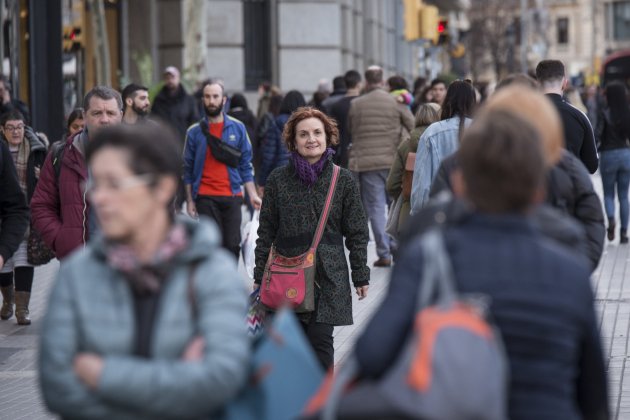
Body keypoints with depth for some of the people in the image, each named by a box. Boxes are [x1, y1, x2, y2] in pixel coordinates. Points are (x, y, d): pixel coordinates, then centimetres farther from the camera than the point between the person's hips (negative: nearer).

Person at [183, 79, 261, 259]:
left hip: (232, 197, 1)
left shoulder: (238, 128, 6)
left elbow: (245, 165, 9)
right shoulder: (194, 131, 4)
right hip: (205, 198, -1)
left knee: (232, 244, 0)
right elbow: (188, 170, 8)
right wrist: (190, 201, 4)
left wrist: (253, 195, 1)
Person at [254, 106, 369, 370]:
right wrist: (260, 276, 7)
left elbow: (357, 234, 7)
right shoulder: (278, 180, 4)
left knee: (320, 339, -10)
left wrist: (361, 276, 5)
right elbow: (266, 231, 9)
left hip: (329, 273, -1)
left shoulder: (343, 180, 2)